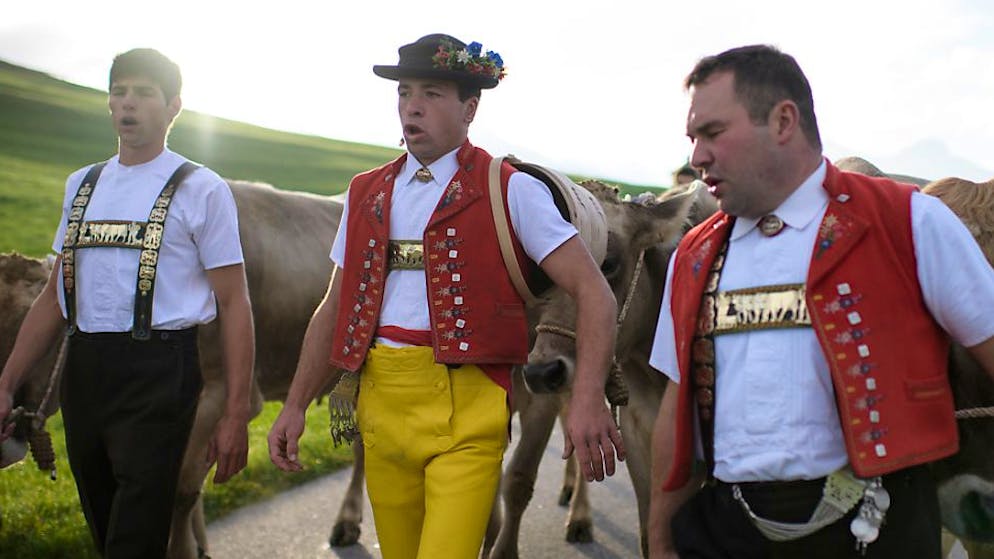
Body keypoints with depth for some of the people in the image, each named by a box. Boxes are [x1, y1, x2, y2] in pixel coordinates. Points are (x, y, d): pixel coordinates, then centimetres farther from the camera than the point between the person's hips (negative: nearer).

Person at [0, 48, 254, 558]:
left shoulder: (201, 189, -2)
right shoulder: (82, 185, 15)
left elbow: (234, 304, -5)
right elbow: (54, 296, 18)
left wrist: (235, 417, -10)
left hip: (157, 371, -6)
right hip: (83, 372, 6)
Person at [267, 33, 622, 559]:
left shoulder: (510, 191, -3)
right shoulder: (367, 194, 13)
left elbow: (593, 292, -8)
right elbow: (335, 308, 18)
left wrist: (588, 402, -20)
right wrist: (295, 406, 12)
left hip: (465, 415, -5)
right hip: (380, 406, 5)